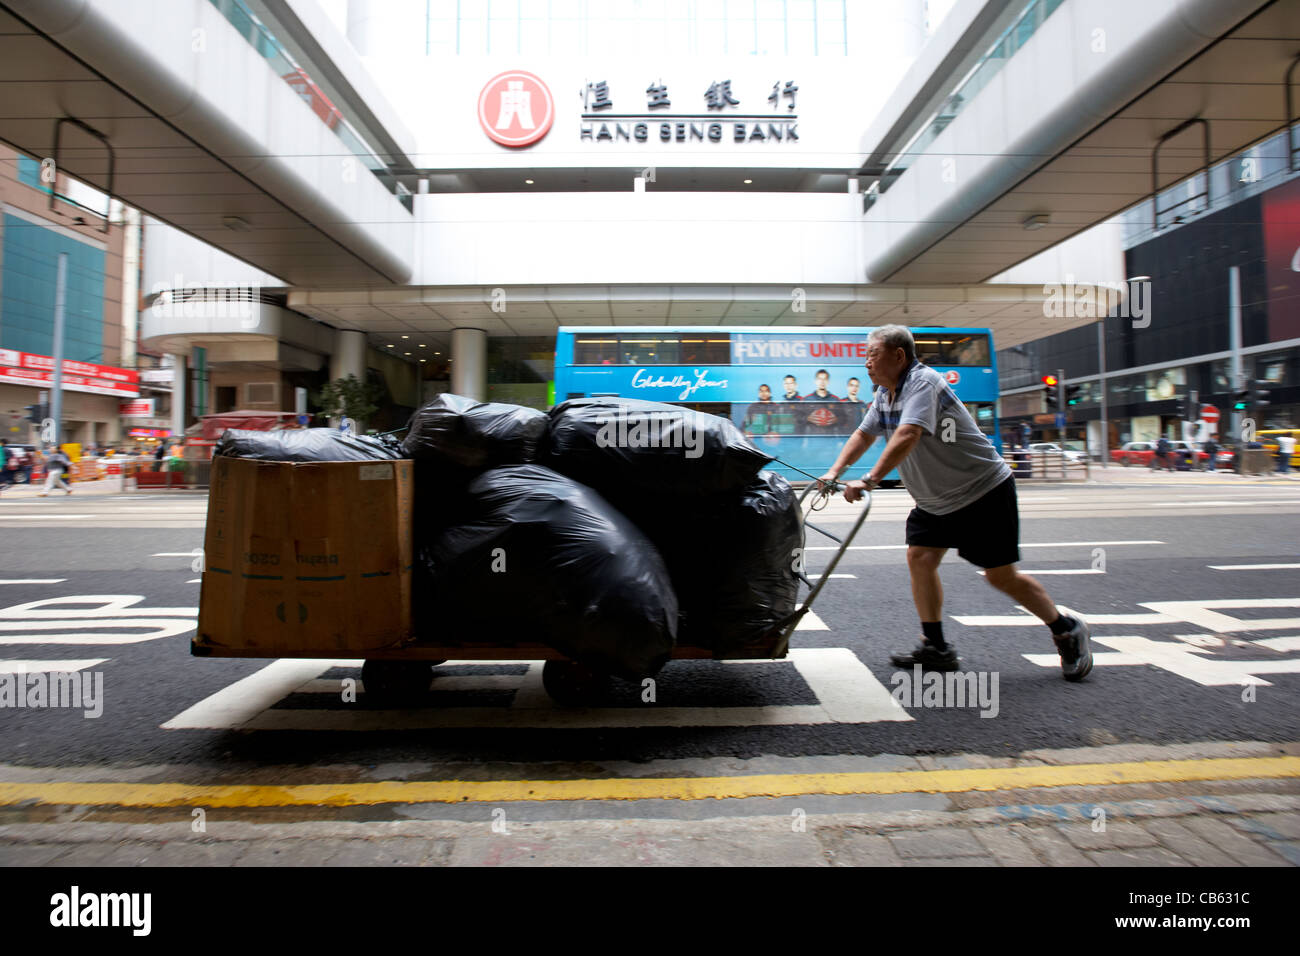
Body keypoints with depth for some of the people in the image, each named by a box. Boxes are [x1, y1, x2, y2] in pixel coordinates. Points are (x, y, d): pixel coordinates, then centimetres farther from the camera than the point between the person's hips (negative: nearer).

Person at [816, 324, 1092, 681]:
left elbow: (906, 437, -36)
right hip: (934, 500, 8)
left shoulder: (923, 382, -24)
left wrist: (869, 480, -43)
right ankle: (935, 648, 7)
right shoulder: (884, 394, 4)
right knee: (920, 559, -3)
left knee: (1001, 575, -2)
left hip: (983, 490, -8)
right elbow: (863, 435, 7)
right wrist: (835, 472, -8)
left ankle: (1067, 630, 21)